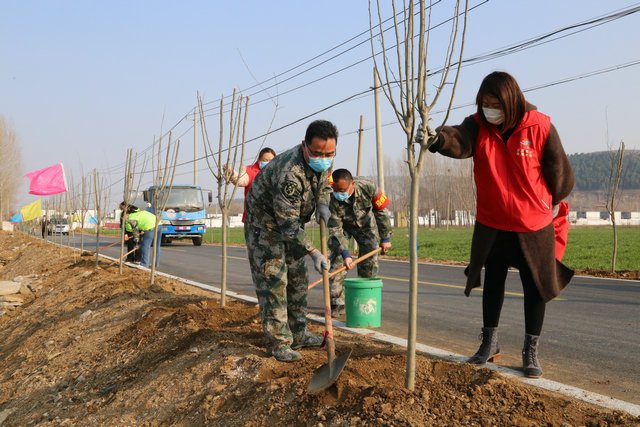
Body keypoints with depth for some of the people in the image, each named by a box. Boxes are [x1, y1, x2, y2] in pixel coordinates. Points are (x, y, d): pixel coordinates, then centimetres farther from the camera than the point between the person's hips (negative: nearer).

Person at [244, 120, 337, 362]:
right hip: (265, 222, -9)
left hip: (291, 221, 9)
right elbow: (287, 223, -33)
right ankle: (278, 343, -7)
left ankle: (298, 334, 21)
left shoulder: (322, 162, -12)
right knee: (273, 281, -11)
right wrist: (313, 253, -33)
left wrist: (323, 204, -11)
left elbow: (324, 184, 12)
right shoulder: (289, 173, -38)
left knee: (297, 279, 11)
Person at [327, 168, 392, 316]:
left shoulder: (368, 188, -35)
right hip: (342, 225, -1)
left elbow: (381, 211, -19)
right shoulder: (333, 200, -37)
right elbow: (335, 230, -29)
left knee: (370, 261, -3)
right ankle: (337, 303, -7)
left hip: (365, 223, 1)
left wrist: (385, 238, -12)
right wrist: (345, 254, -37)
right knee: (337, 260, -13)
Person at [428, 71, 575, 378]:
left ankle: (531, 352, 23)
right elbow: (457, 140, -32)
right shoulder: (478, 126, -9)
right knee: (492, 284, 15)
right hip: (491, 225, 2)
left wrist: (551, 204, 10)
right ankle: (489, 344, 33)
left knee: (535, 288, 7)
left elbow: (559, 170, -3)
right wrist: (438, 138, -55)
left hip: (533, 226, -2)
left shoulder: (539, 127, -15)